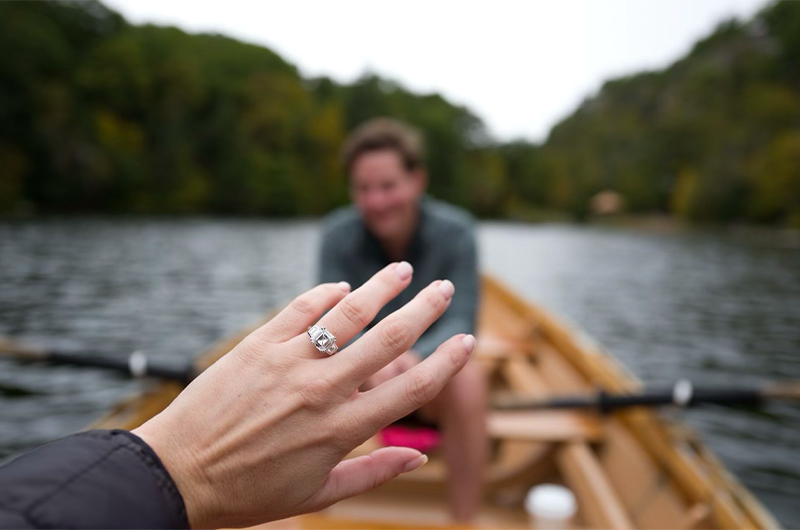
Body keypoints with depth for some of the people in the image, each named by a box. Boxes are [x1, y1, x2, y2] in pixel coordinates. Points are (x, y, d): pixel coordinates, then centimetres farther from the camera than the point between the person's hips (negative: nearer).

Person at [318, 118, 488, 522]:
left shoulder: (454, 232, -16)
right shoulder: (338, 234, -15)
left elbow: (460, 323, -20)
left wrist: (416, 358, -42)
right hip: (364, 372, 1)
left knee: (468, 380, -33)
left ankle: (464, 523, -17)